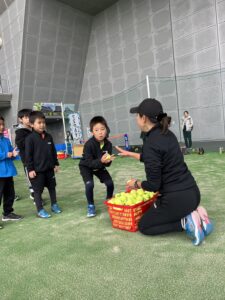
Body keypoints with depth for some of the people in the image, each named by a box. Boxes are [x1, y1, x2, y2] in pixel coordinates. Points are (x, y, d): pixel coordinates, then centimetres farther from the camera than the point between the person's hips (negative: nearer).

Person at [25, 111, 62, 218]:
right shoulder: (30, 138, -11)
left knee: (52, 187, 16)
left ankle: (54, 205, 33)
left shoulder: (49, 137, 5)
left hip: (49, 168, 6)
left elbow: (53, 151, 12)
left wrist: (56, 164, 13)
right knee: (38, 190, 5)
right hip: (37, 170, -5)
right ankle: (40, 210, 17)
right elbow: (28, 155, -11)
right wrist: (30, 169, -13)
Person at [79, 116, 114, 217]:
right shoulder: (89, 144, -32)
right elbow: (89, 163, -33)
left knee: (110, 183, -7)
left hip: (99, 167, 4)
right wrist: (101, 161, -48)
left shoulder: (108, 144, -19)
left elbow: (107, 163, -12)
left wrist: (108, 161, -36)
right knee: (89, 184, -25)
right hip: (86, 167, -4)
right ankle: (91, 206, -1)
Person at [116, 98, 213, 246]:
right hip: (192, 192, 8)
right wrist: (129, 154, 32)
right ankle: (195, 212, 10)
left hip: (176, 198, -8)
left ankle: (185, 222, -2)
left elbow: (153, 185, -19)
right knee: (155, 214, 34)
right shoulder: (167, 134, 5)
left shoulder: (150, 143, -21)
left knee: (144, 225, 16)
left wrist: (136, 184, 3)